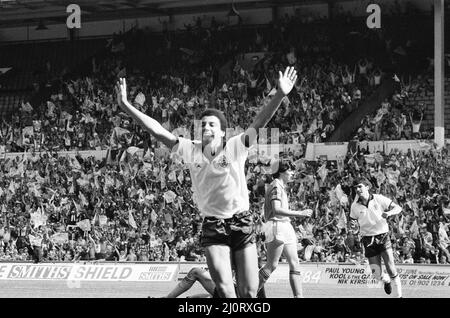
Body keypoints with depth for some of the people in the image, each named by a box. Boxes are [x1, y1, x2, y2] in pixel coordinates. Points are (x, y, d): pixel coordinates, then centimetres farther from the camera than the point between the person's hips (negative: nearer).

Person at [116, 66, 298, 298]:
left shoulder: (235, 147, -4)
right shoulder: (190, 150, 1)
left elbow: (259, 122, -15)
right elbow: (158, 131, -3)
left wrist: (280, 95, -30)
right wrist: (126, 106, -11)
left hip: (242, 223, 0)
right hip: (213, 227, 0)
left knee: (249, 293, -2)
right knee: (225, 291, -15)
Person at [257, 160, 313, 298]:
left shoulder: (282, 187, 22)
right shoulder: (276, 186, -10)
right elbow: (276, 209, -22)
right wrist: (300, 213, -25)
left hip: (286, 226, 10)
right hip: (277, 225, -10)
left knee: (294, 263, 2)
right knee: (272, 265, -10)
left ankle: (299, 296, -1)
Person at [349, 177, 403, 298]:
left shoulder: (379, 199, -6)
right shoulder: (355, 206, -1)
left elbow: (398, 208, 0)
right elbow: (354, 228, 8)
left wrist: (389, 212, -21)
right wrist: (353, 226, -16)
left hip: (383, 237, -2)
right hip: (368, 240, 2)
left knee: (391, 268, -13)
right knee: (377, 275, -2)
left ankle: (399, 294, 0)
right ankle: (386, 280, 34)